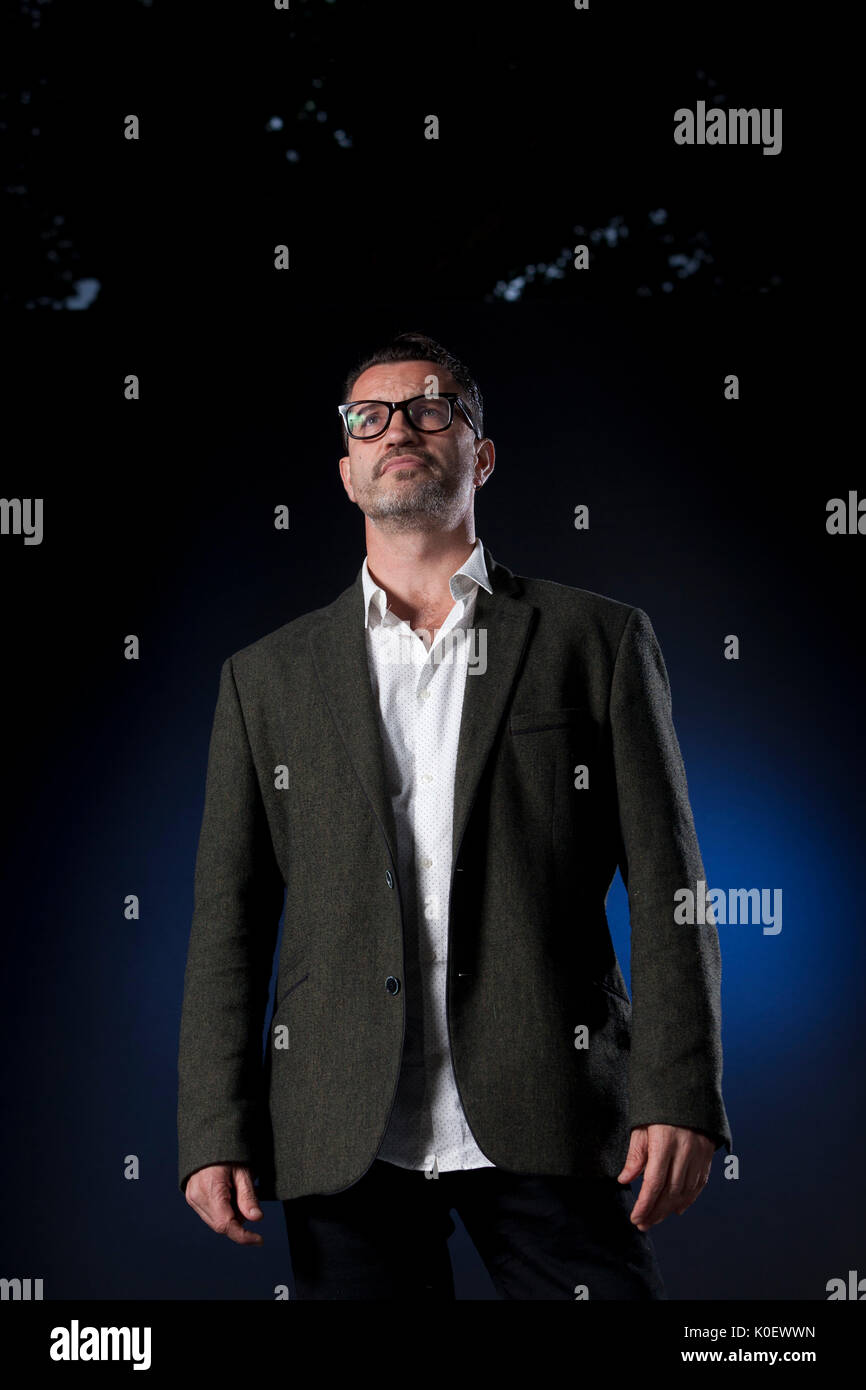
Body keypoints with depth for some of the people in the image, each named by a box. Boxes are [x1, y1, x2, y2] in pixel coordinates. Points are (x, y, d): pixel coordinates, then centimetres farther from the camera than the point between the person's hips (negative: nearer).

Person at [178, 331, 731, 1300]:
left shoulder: (600, 640, 9)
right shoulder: (267, 676, 13)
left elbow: (666, 890, 3)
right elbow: (229, 924, 10)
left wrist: (679, 1098, -7)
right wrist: (215, 1134, 1)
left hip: (549, 1123, -1)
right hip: (347, 1139, 2)